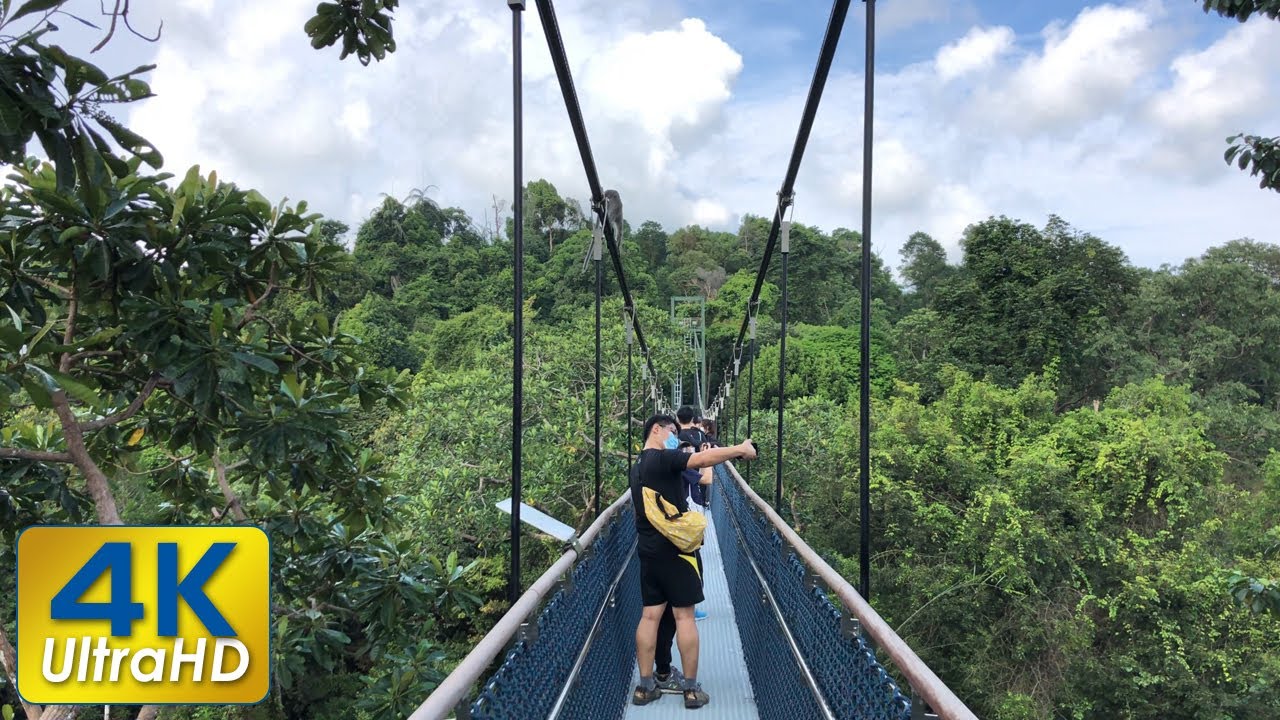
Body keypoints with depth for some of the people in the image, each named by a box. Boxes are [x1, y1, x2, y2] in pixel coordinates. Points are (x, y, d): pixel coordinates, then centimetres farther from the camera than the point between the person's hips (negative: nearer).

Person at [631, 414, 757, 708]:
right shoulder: (661, 458, -12)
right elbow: (701, 460, -25)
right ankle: (691, 689, 3)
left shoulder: (638, 466, 16)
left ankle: (645, 686, 10)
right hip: (672, 548, -8)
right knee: (684, 615, -2)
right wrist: (739, 449, -16)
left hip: (648, 550, 8)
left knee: (650, 615, 8)